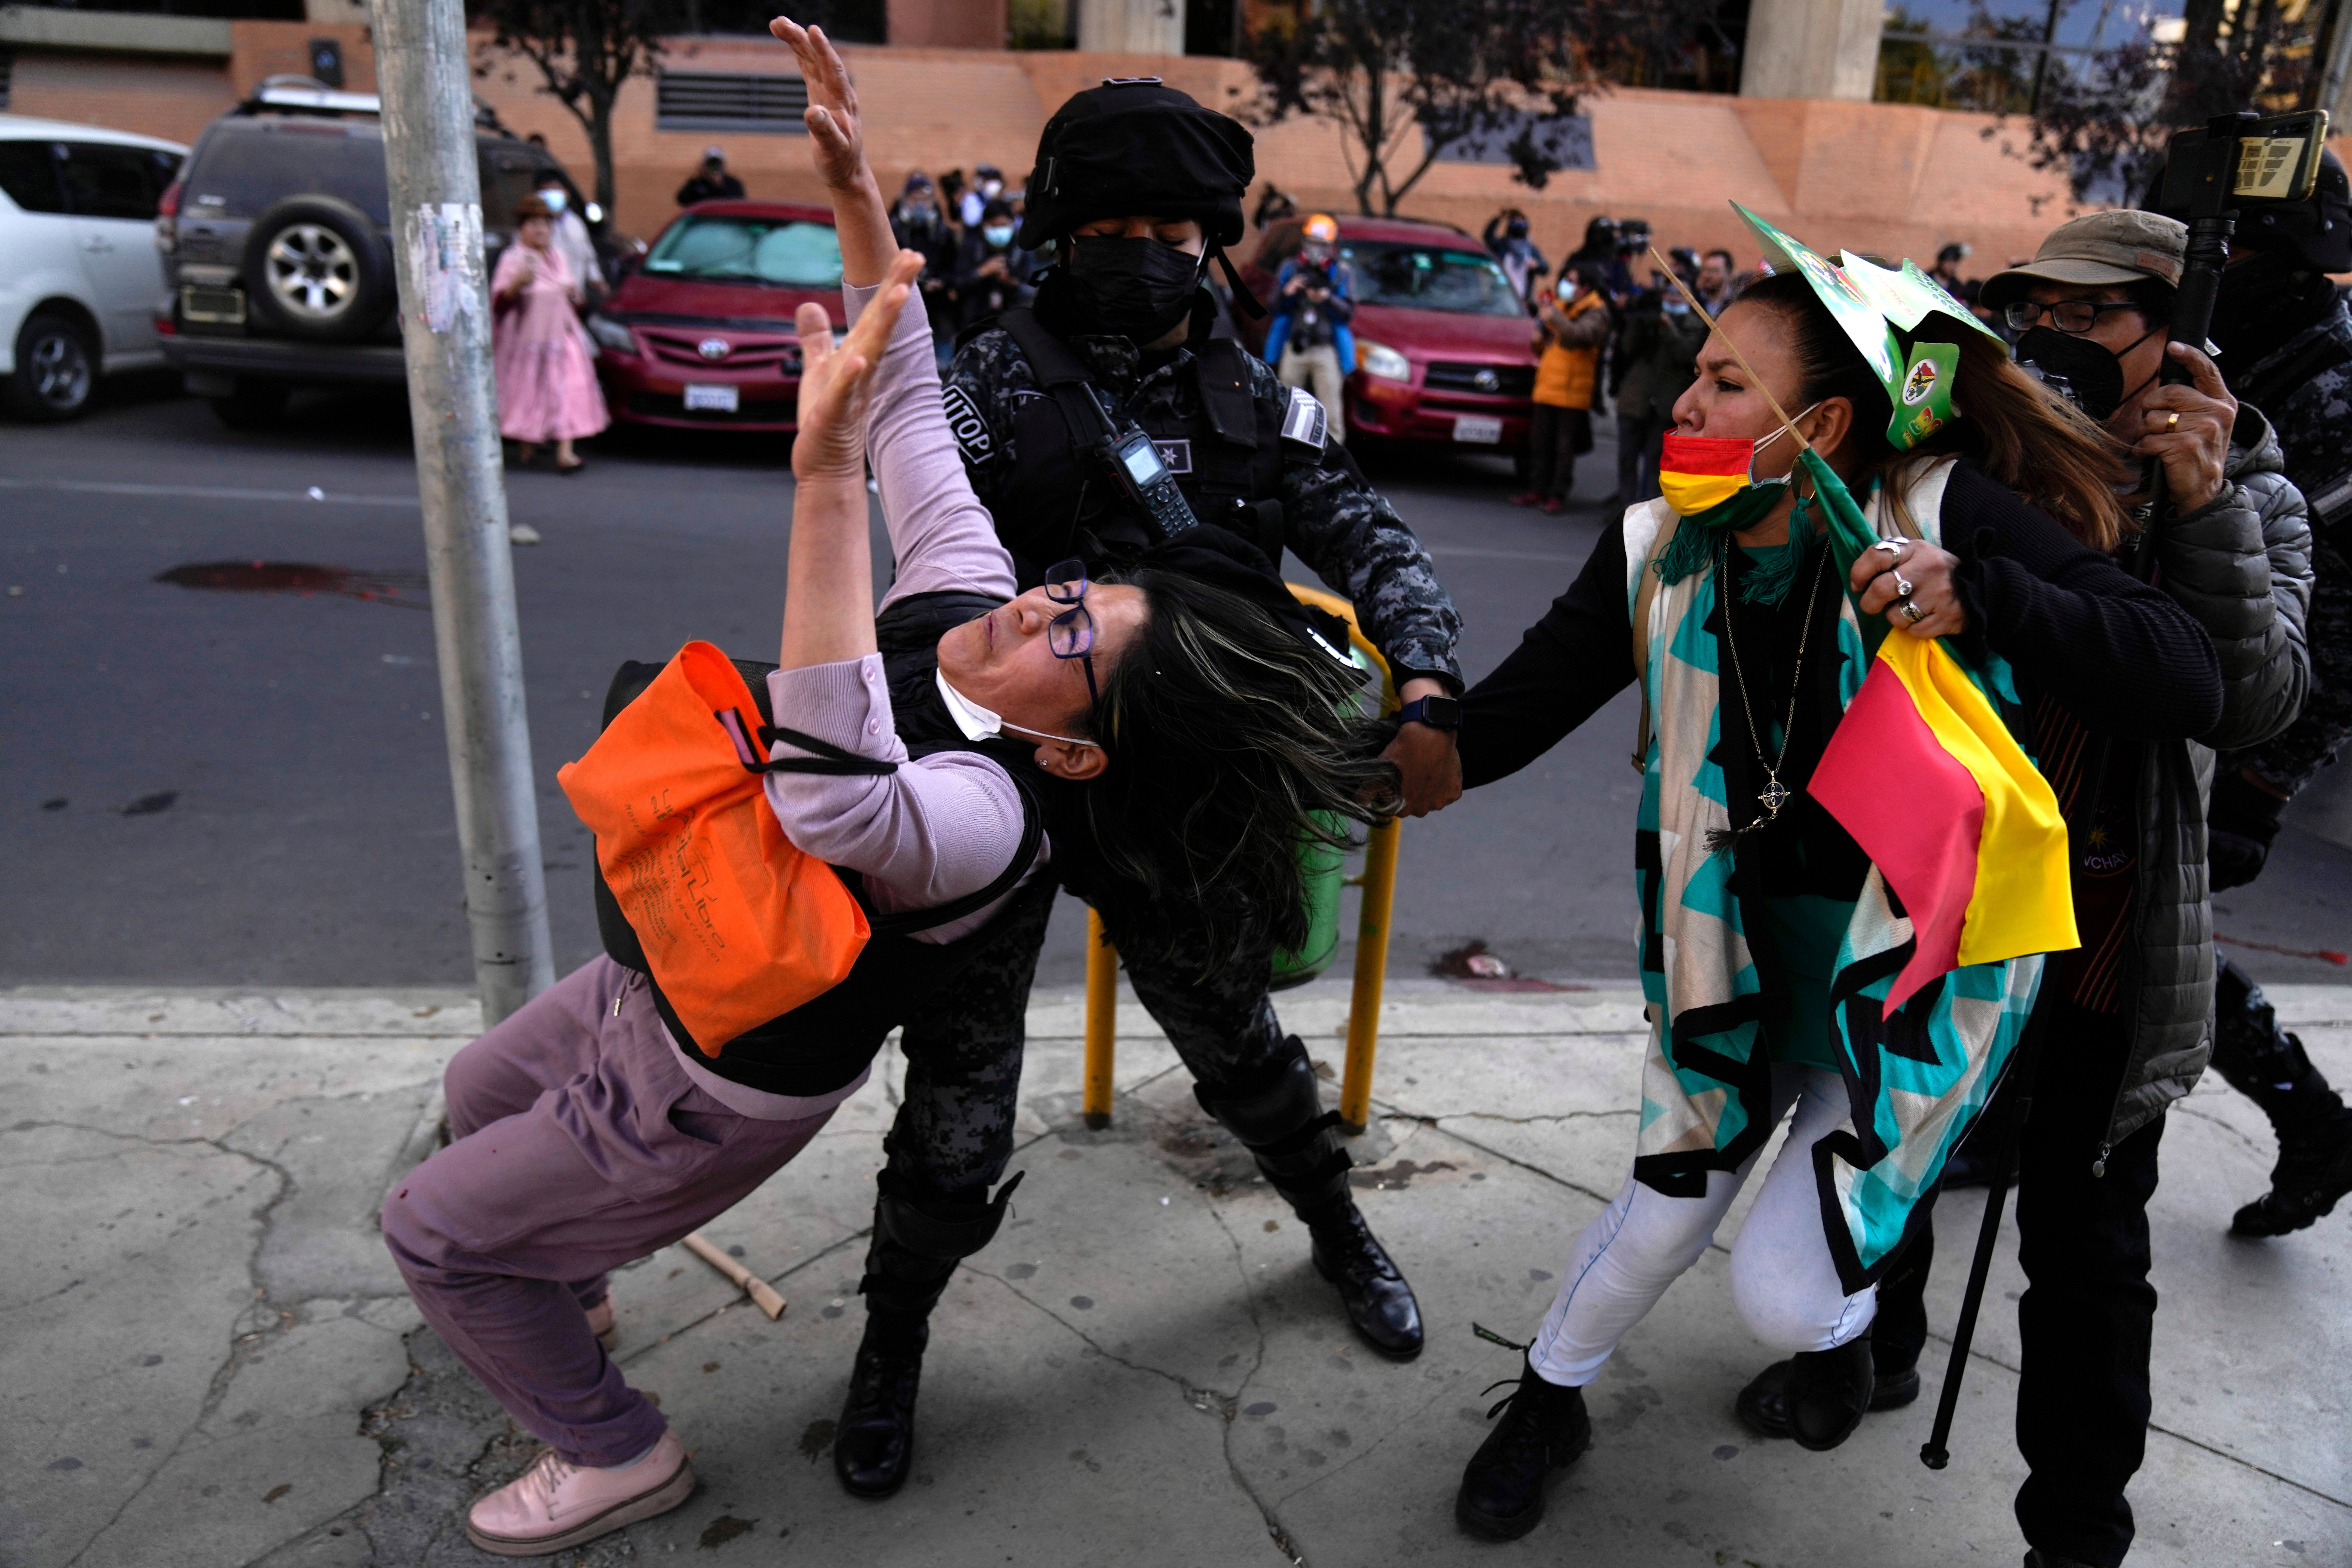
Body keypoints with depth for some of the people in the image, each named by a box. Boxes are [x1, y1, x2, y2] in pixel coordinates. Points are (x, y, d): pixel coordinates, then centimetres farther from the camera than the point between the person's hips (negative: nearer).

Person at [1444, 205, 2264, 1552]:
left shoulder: (1950, 515, -20)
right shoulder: (1662, 552, -9)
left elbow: (2191, 687, -23)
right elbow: (1511, 715, -5)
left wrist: (1982, 598, -36)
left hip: (1920, 974, -3)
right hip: (1746, 961, 3)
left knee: (1787, 1293, -4)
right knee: (1661, 1221, 9)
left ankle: (1842, 1313, 36)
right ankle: (1550, 1400, 40)